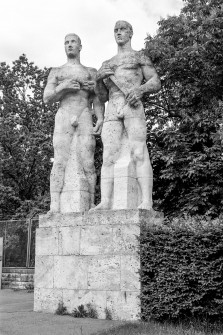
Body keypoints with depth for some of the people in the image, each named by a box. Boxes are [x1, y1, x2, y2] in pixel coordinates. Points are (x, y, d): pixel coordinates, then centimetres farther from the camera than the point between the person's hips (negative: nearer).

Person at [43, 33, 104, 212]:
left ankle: (91, 205, -9)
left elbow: (97, 100, 11)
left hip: (85, 117, 1)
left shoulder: (91, 72, 21)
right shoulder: (56, 72, 20)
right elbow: (47, 98, 9)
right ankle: (55, 207, -18)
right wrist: (63, 87, -8)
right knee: (60, 161, -13)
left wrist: (101, 119, -7)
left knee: (87, 162, -10)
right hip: (64, 116, 0)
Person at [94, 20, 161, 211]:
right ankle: (105, 202, -21)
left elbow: (156, 84, 7)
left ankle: (147, 202, -26)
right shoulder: (107, 64, 30)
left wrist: (140, 88, -15)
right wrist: (99, 78, 4)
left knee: (139, 153, -18)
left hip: (133, 106, -4)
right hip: (112, 110, 4)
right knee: (108, 156, -11)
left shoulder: (140, 56, 18)